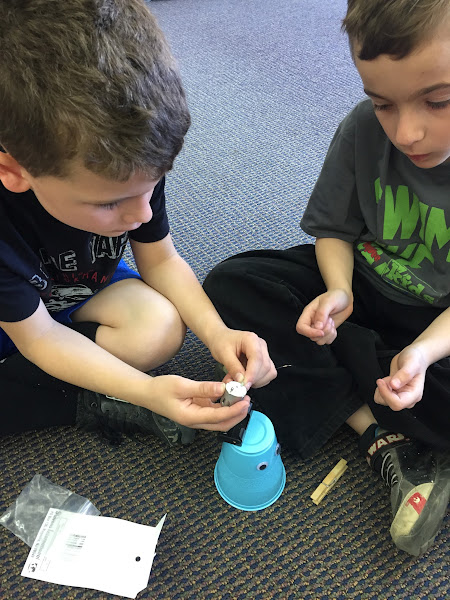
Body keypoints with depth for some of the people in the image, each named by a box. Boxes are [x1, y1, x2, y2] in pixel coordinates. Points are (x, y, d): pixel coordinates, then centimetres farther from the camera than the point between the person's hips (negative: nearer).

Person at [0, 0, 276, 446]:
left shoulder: (131, 165, -24)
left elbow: (160, 261, -12)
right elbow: (37, 334, -27)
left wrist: (216, 332, -29)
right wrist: (146, 391, -40)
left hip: (83, 291, 3)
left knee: (161, 328, -26)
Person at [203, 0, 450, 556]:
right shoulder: (363, 129, -15)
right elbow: (334, 228, -3)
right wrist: (337, 291, -21)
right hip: (360, 287, 4)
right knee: (229, 285, -17)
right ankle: (382, 435, -19)